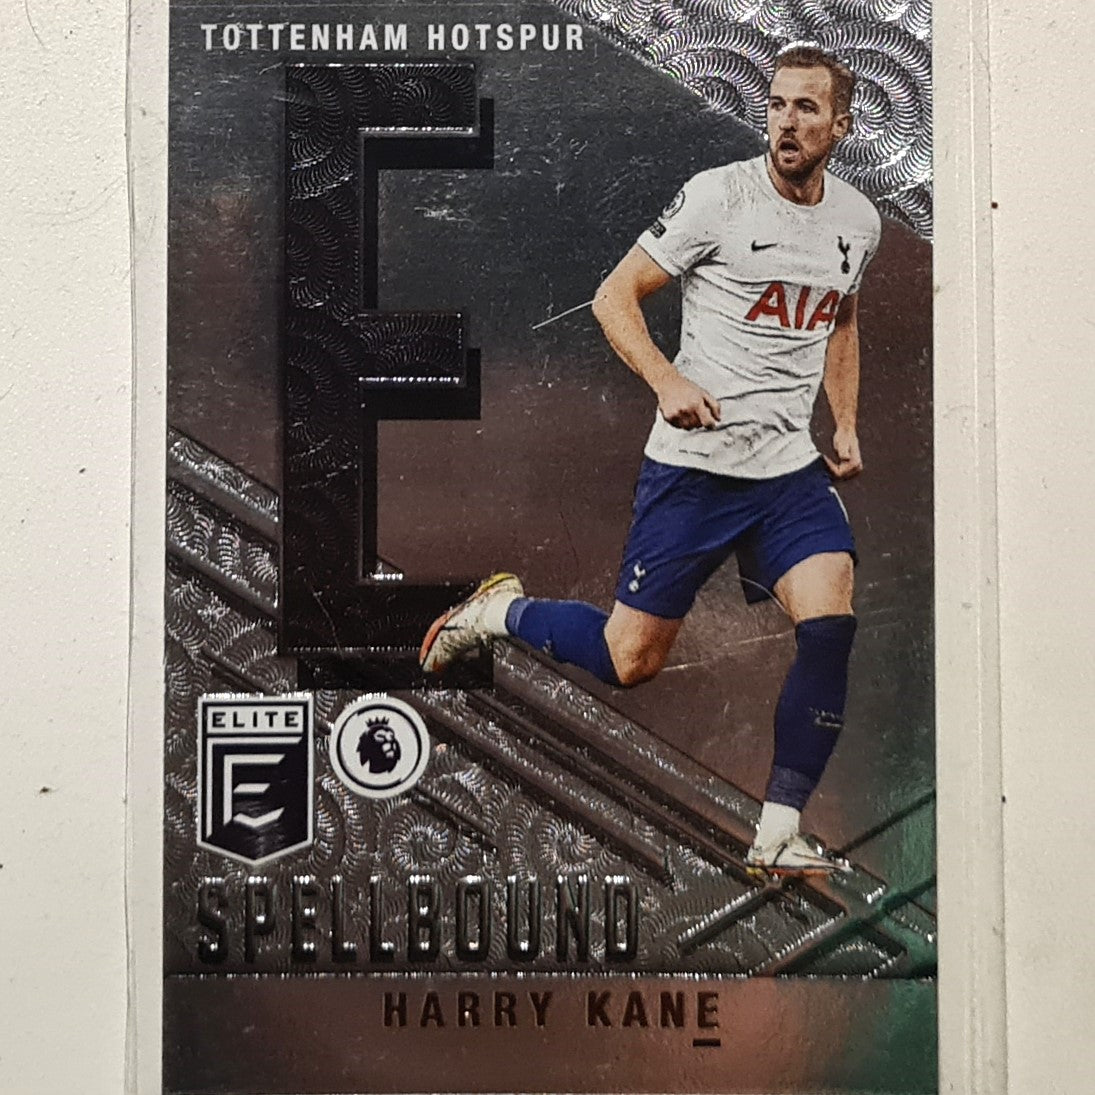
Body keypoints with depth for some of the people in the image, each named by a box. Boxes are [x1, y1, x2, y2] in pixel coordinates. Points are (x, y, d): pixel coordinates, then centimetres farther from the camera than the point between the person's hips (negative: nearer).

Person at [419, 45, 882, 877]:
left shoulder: (858, 221, 9)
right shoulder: (718, 195, -9)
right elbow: (614, 296, -6)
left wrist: (847, 424, 15)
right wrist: (667, 380, -22)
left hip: (792, 466, 5)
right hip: (693, 465, -4)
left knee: (832, 625, -16)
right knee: (630, 661, 0)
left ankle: (777, 837, -2)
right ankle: (502, 611, 29)